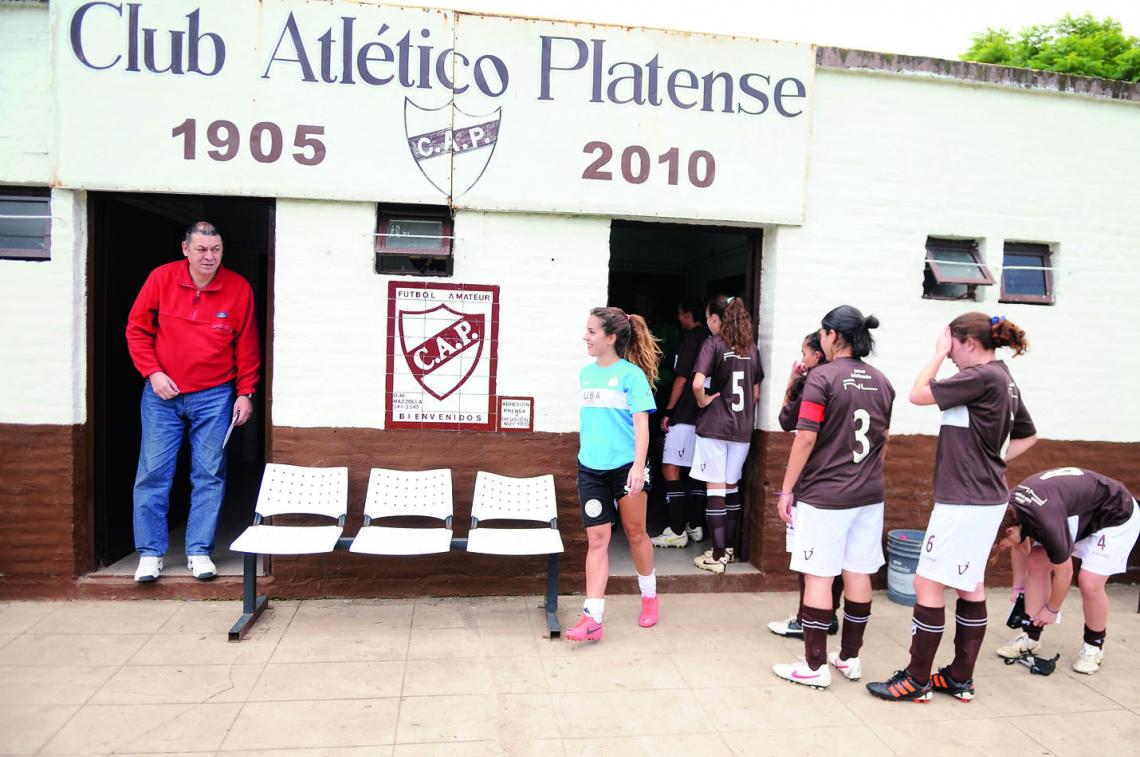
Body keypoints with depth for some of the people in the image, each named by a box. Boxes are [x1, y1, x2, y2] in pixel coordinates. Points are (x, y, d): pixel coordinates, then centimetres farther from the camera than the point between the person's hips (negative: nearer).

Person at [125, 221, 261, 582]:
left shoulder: (239, 288, -4)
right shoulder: (161, 278, -3)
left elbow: (247, 347, 1)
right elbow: (137, 329, 4)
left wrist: (245, 393, -1)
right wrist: (153, 373, -6)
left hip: (214, 396, 0)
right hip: (162, 394, 1)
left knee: (209, 475, 2)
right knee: (153, 473, 2)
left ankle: (199, 552, 13)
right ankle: (150, 553, 13)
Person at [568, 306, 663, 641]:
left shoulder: (632, 374, -8)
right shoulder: (586, 374, 10)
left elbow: (641, 423, -13)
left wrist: (639, 464, -23)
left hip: (625, 466, -4)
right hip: (591, 469, 4)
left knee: (635, 532, 13)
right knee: (597, 540, 1)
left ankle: (649, 596, 36)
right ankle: (592, 618, 2)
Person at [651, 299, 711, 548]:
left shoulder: (690, 339, -9)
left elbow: (682, 378, -13)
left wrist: (668, 411, -8)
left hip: (685, 416, -9)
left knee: (671, 470, -7)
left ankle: (677, 532, -8)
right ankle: (695, 526, 19)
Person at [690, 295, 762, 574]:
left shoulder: (713, 343, -10)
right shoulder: (751, 347, 7)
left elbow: (697, 384, -24)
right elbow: (755, 393, 11)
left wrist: (703, 401, -6)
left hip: (714, 426, -5)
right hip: (742, 428, 5)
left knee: (715, 489, 0)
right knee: (732, 487, 16)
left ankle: (717, 556, 2)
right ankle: (729, 548, 25)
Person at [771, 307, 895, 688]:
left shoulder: (823, 377, -12)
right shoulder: (881, 382, 8)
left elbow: (806, 439, -15)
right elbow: (882, 442, 15)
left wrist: (787, 489, -8)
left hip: (824, 495, -6)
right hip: (869, 495, 7)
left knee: (818, 576, 1)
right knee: (858, 574, 13)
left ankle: (815, 666, 7)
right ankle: (850, 658, 25)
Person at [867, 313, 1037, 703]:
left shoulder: (982, 377, -18)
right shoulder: (1005, 381, 12)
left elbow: (918, 394, -15)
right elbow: (1028, 435, 24)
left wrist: (939, 353, -6)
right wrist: (993, 462, 16)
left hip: (964, 501, -10)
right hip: (987, 498, 10)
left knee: (927, 584, -2)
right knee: (971, 586, 15)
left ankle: (917, 680, 7)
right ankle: (960, 678, 25)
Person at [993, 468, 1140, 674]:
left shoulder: (1046, 522, -39)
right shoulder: (1010, 507, -15)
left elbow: (1064, 573, -23)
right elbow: (1021, 547, 6)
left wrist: (1052, 610, -7)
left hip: (1117, 517, -8)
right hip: (1082, 513, 8)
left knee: (1089, 583, -18)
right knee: (1035, 563, -3)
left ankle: (1094, 646, 8)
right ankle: (1030, 637, 7)